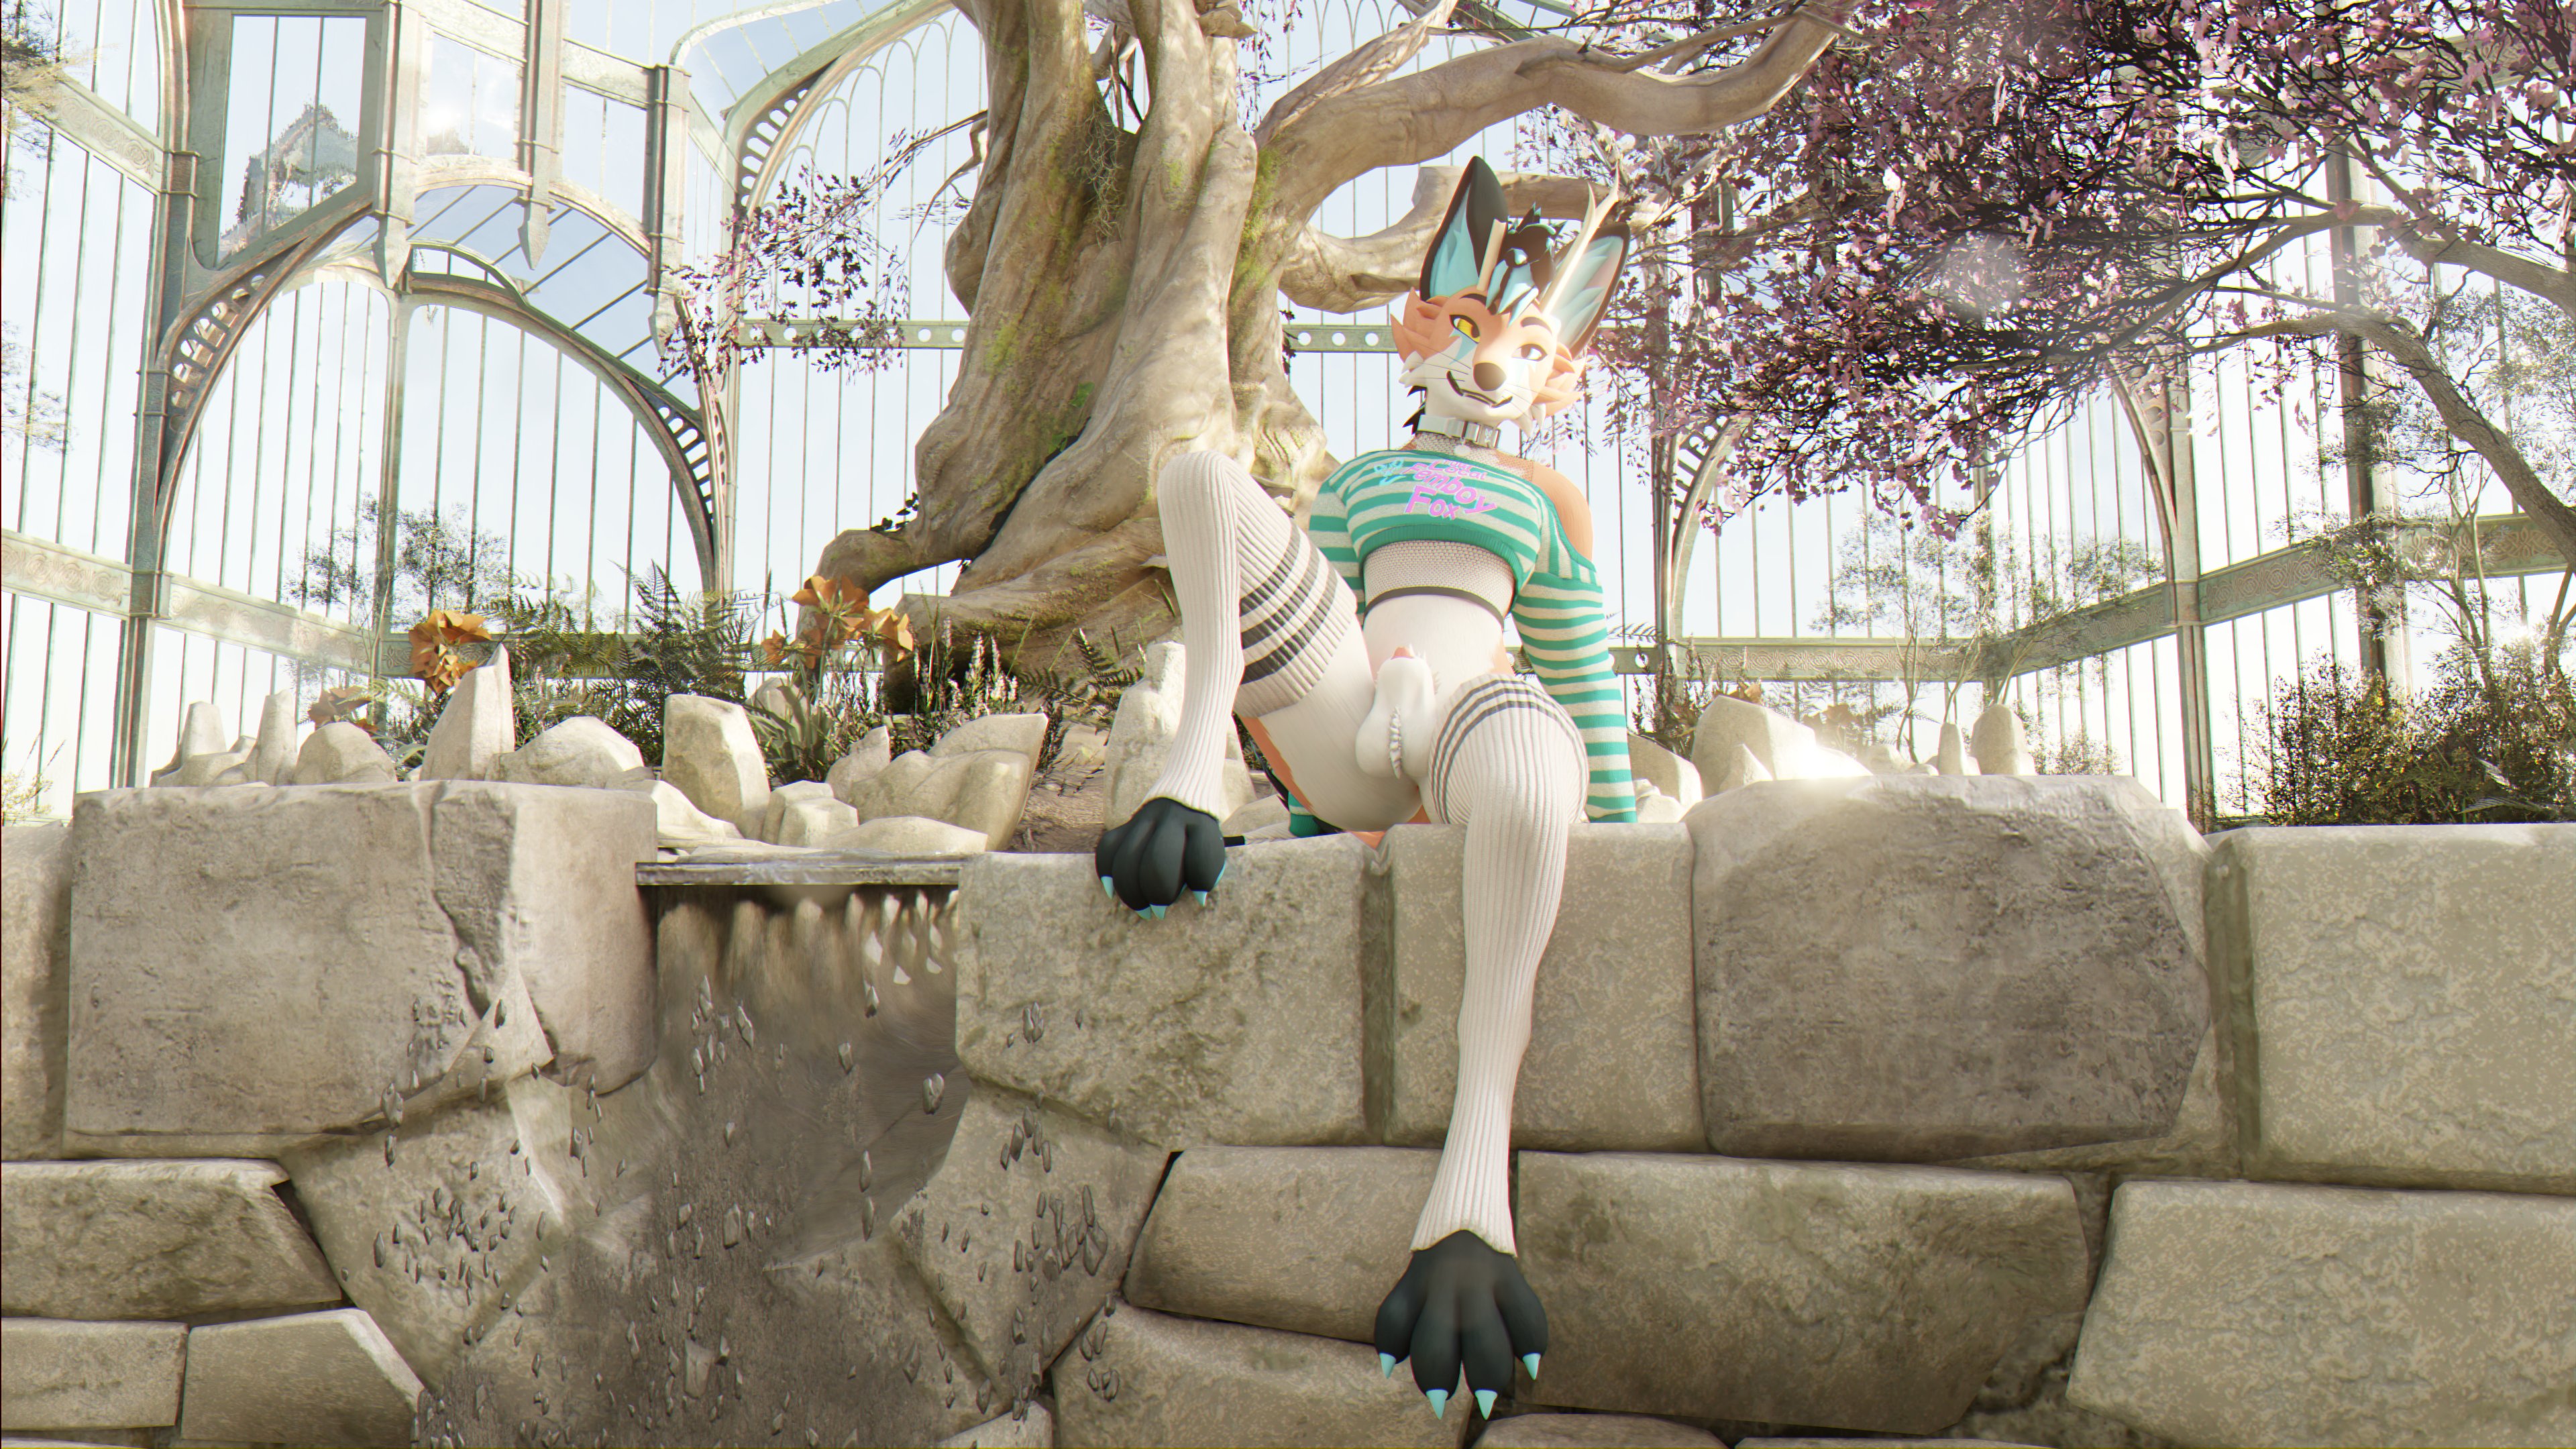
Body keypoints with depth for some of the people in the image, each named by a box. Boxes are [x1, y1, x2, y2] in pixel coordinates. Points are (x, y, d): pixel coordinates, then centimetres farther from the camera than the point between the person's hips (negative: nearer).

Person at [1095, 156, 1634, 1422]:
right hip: (1344, 735, 2)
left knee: (1529, 752, -45)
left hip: (1467, 719, -2)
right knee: (1202, 478, -12)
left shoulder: (1547, 502, 30)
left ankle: (1474, 1182, -51)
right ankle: (1191, 772, -25)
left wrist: (1621, 836, 21)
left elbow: (1587, 686, 28)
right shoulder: (1354, 482, 34)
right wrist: (1308, 810, 22)